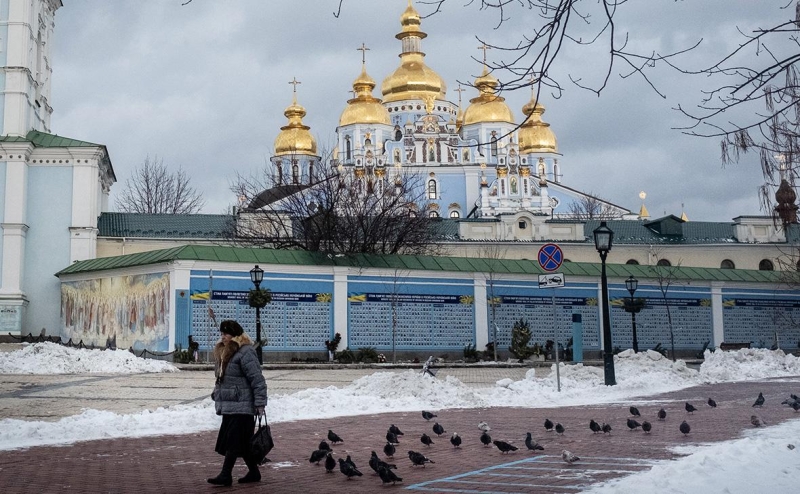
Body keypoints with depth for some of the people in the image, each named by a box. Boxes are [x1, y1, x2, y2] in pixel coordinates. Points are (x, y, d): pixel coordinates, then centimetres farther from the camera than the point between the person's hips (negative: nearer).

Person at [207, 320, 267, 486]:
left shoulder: (245, 353, -15)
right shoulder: (224, 352, 15)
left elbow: (257, 380, -18)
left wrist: (260, 403, -20)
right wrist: (217, 395, 22)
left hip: (241, 406, -9)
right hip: (228, 405, 9)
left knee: (233, 441, -7)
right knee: (243, 442, 13)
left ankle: (226, 475, -3)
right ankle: (253, 472, 22)